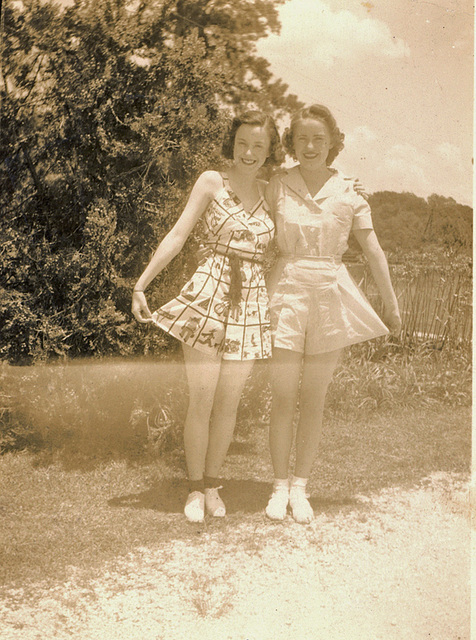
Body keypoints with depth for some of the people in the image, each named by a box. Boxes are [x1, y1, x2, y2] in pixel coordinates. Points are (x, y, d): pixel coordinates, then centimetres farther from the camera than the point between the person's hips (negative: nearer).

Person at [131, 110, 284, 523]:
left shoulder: (271, 193, 11)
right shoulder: (212, 183, 1)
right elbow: (178, 236, -1)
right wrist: (141, 284, -6)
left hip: (251, 303, 3)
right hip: (208, 294, -3)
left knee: (229, 402, 5)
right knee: (201, 399, -3)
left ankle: (212, 485, 21)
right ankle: (195, 488, 13)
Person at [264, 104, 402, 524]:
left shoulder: (348, 195, 2)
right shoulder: (277, 188, 1)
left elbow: (374, 252, 6)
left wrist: (391, 305, 8)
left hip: (331, 295, 1)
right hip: (286, 291, -1)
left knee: (314, 398, 6)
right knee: (284, 396, 0)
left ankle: (300, 486, 16)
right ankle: (280, 486, 13)